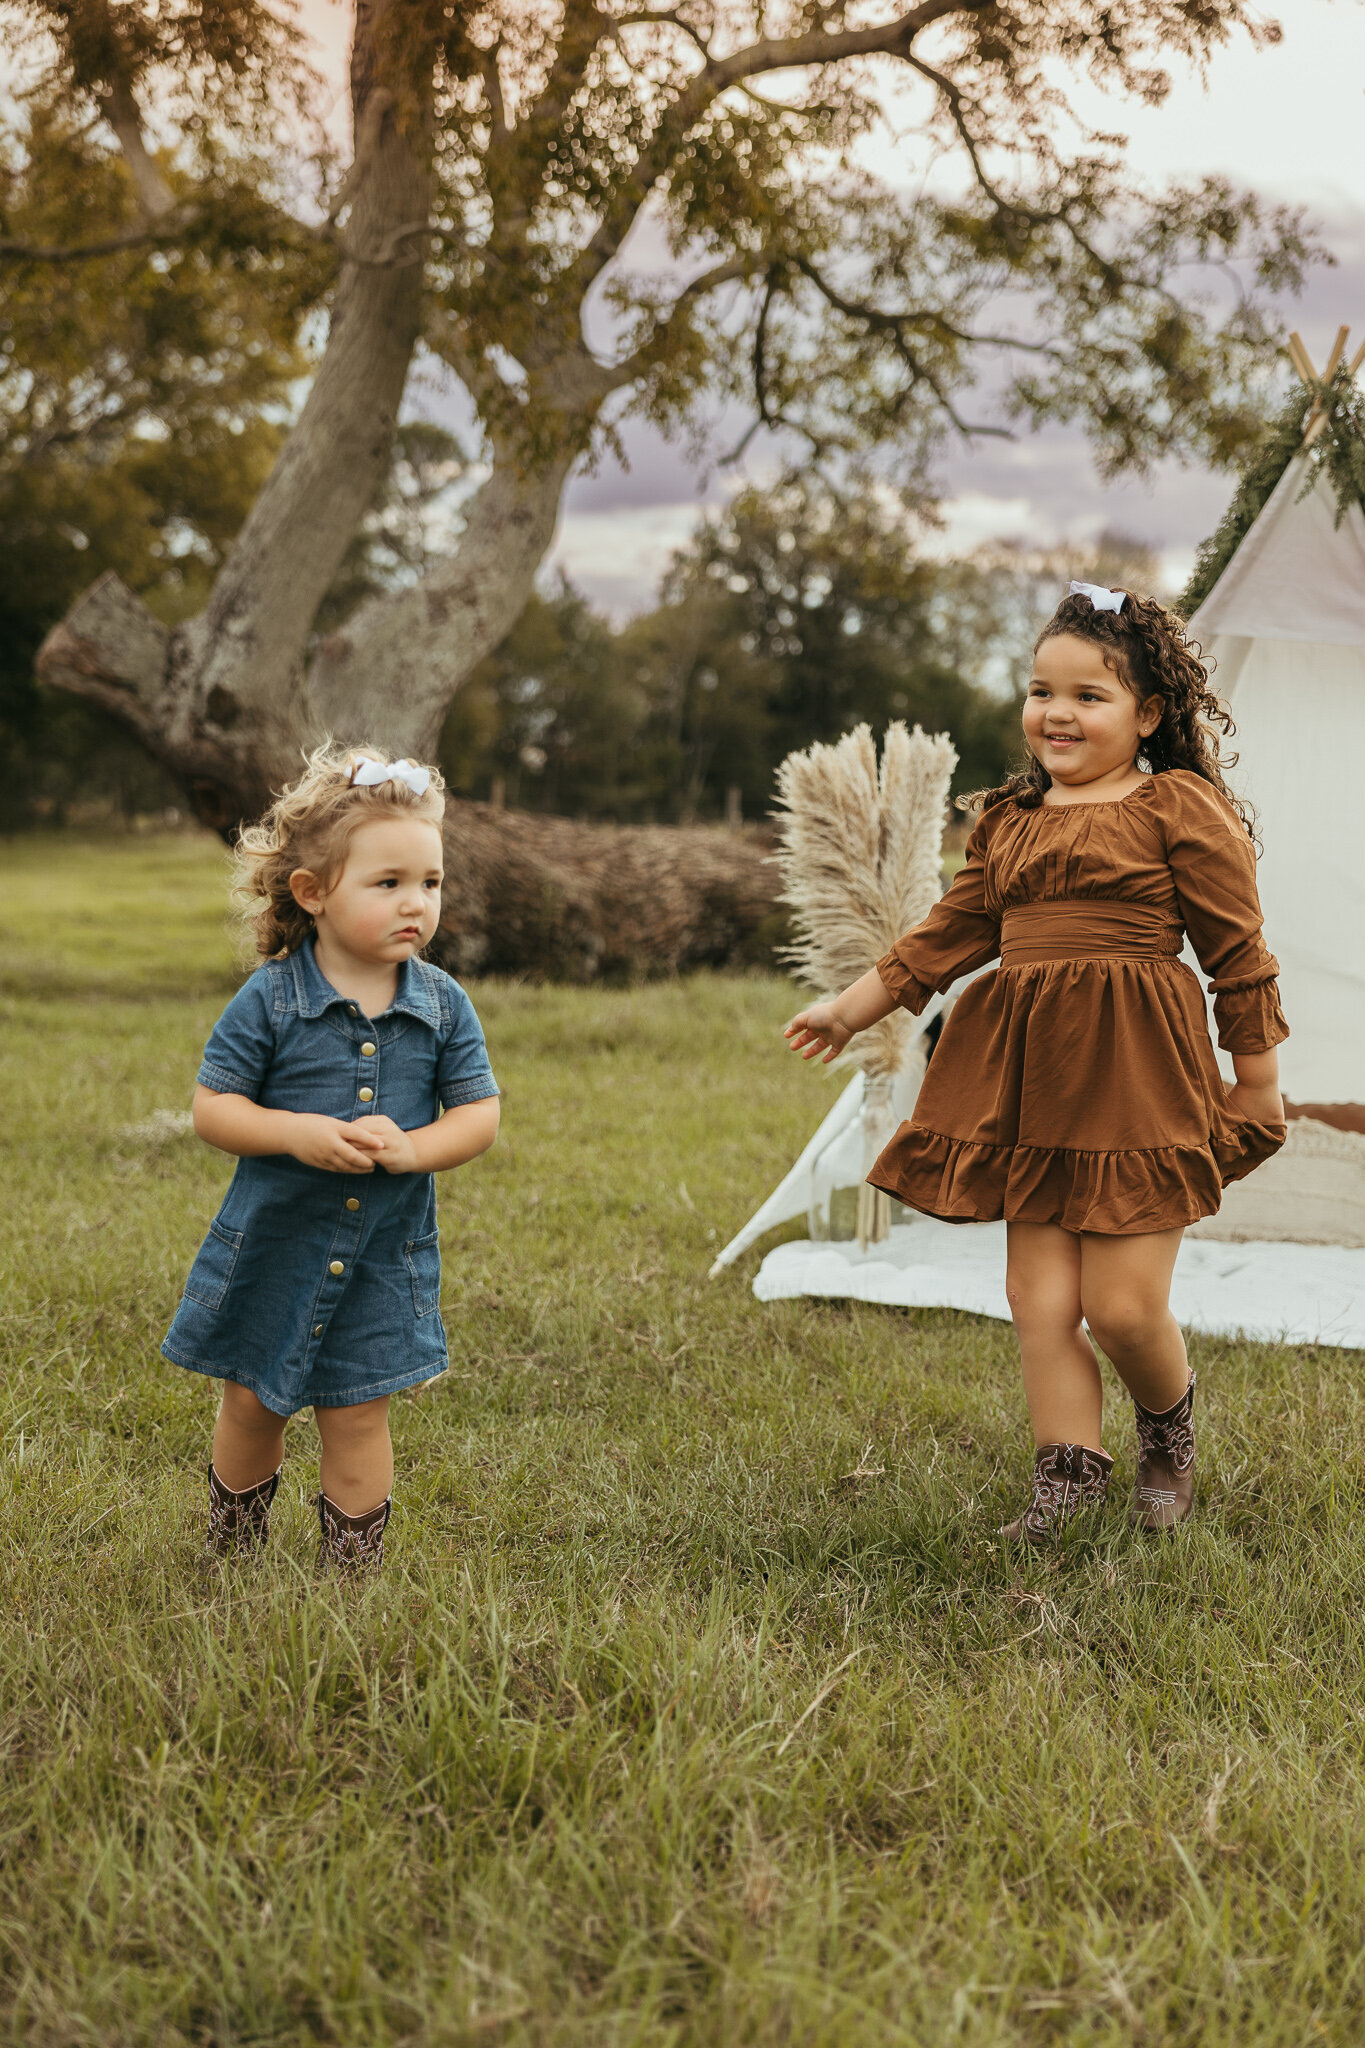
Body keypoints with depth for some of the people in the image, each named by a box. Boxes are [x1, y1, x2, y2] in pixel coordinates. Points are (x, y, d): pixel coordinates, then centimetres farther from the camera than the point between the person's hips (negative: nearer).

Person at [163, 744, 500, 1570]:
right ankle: (234, 1557, 35)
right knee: (252, 1405, 13)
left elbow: (480, 1114, -1)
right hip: (272, 1247, -1)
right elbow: (213, 1107, -9)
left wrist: (411, 1148, -20)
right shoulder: (270, 1001, -11)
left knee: (357, 1414, 6)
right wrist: (298, 1133, -25)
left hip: (384, 1257, 1)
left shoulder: (443, 1005, -5)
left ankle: (356, 1568, 22)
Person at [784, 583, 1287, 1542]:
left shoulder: (1180, 809, -3)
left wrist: (1257, 1085, 2)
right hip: (1028, 1073, 6)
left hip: (1134, 1069, -6)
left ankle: (1170, 1427, 25)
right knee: (1040, 1294, 1)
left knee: (1123, 1304, -5)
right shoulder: (1010, 819, 15)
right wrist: (852, 1006, 21)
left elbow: (1239, 953, 0)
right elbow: (952, 933, 21)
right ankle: (1070, 1471, 11)